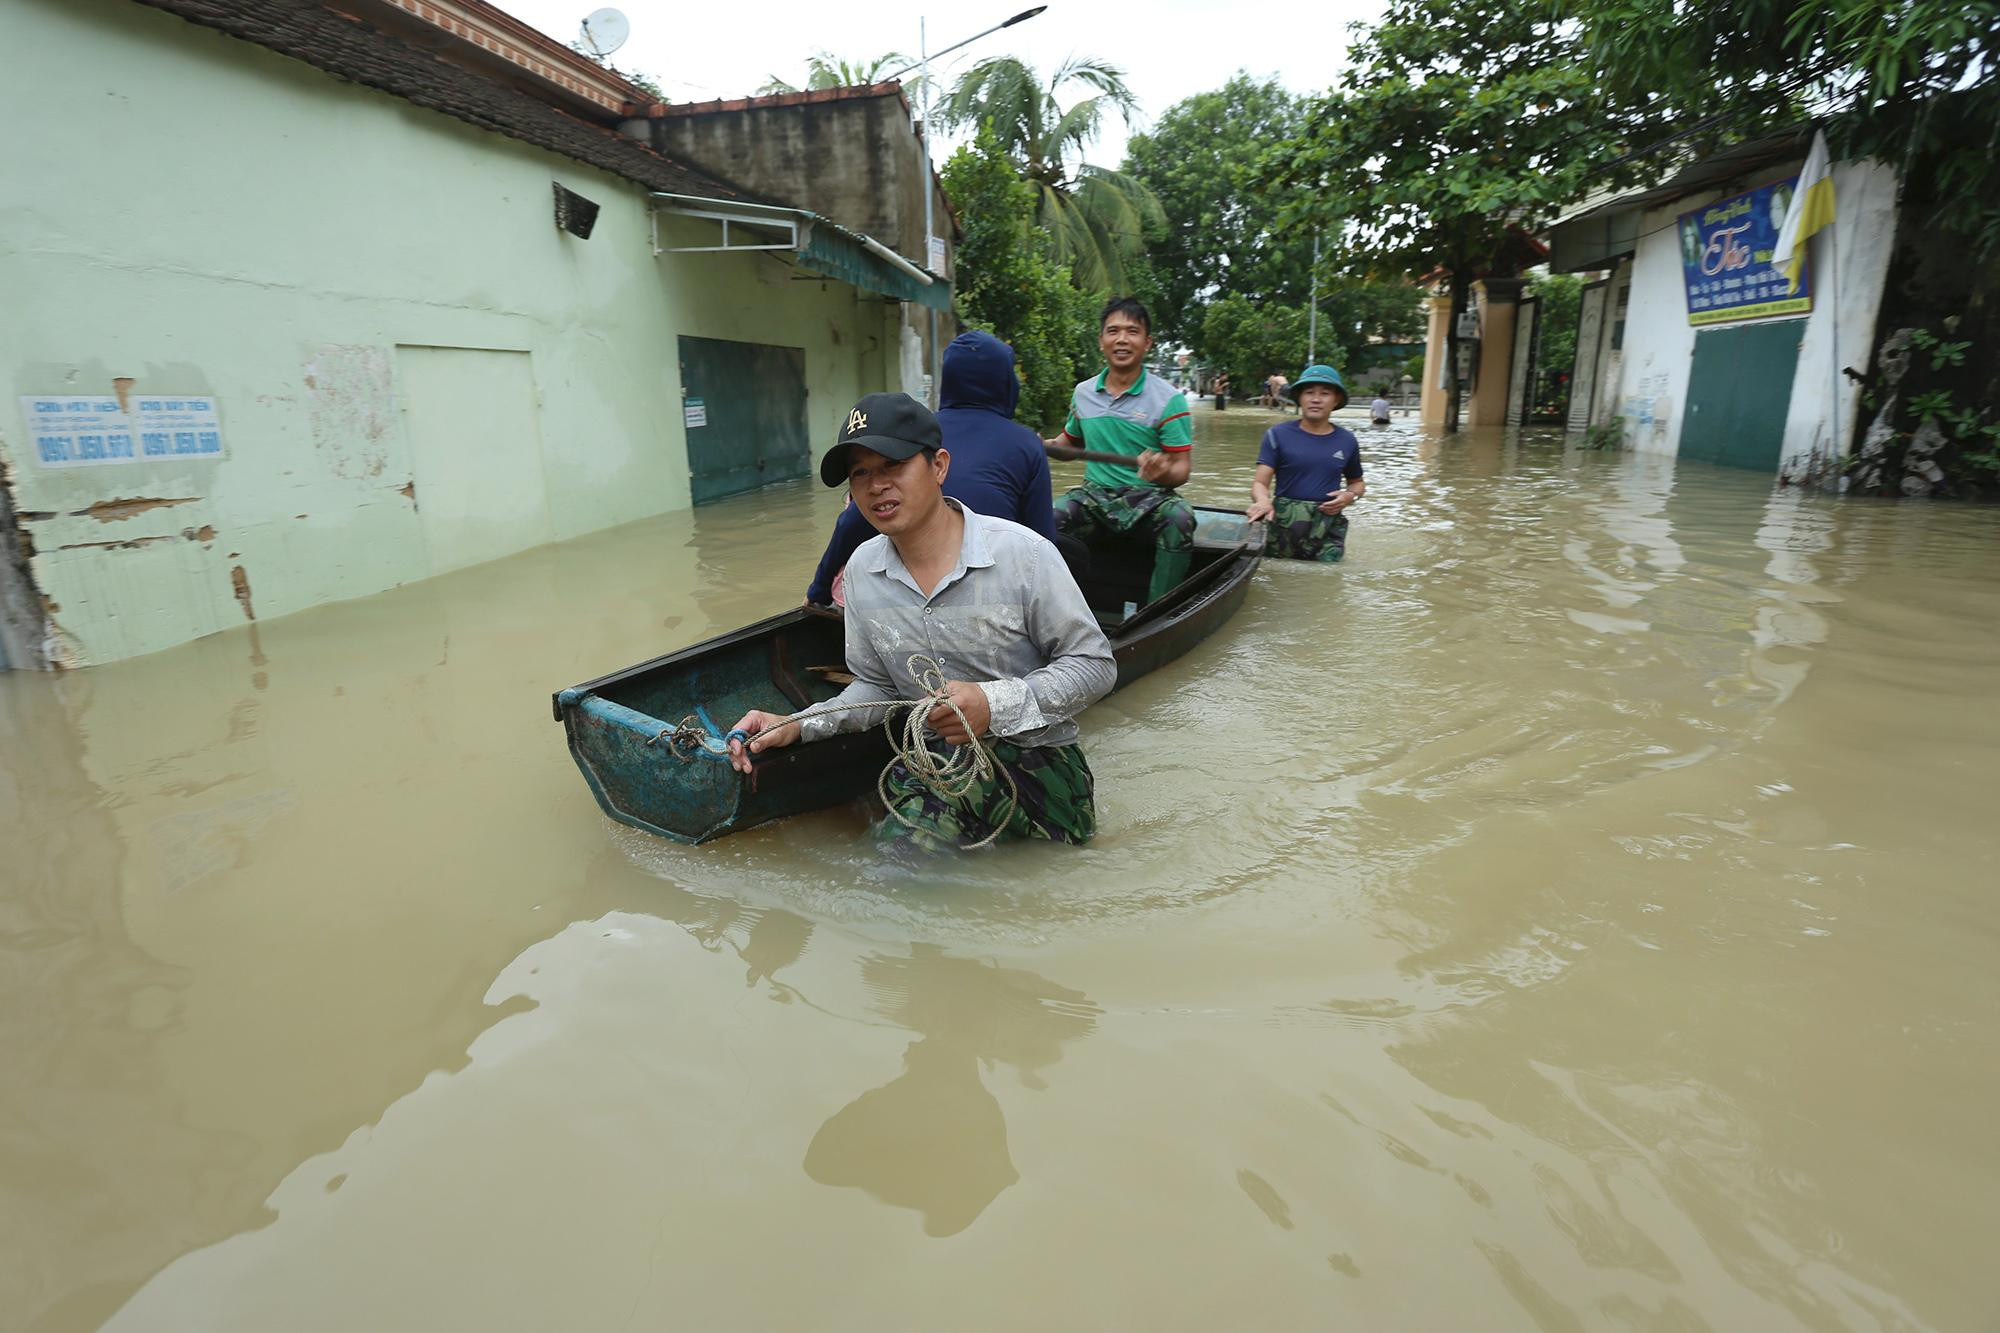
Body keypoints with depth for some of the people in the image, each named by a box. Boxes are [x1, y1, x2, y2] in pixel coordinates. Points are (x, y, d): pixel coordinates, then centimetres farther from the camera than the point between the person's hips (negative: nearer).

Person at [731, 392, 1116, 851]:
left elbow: (1096, 664, -5)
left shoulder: (1021, 552, -10)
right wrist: (797, 725, 1)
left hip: (1037, 758, -2)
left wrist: (996, 703, -19)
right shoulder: (862, 569, 7)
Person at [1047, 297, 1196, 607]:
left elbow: (1181, 470, -6)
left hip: (1148, 498, -2)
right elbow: (1070, 442, 27)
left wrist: (1163, 473, -31)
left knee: (1179, 518, -35)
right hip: (1095, 494, 3)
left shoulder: (1169, 399, -3)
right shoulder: (1083, 393, 10)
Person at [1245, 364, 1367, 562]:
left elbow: (1357, 482, 24)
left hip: (1328, 530, 2)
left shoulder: (1347, 441, 8)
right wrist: (1263, 500, -33)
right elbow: (1260, 482, -9)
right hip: (1283, 526, -2)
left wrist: (1350, 496, 0)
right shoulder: (1278, 435, -2)